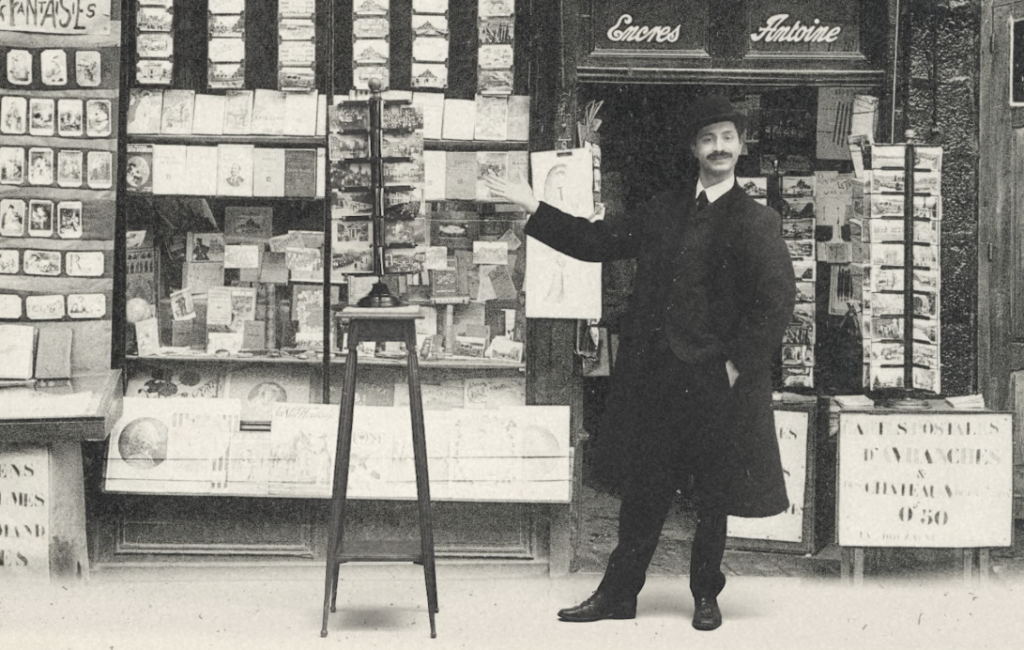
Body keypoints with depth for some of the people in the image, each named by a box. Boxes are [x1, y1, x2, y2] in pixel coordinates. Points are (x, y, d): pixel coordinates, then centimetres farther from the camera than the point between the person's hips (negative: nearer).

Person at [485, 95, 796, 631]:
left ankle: (706, 596, 25)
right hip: (654, 377, 4)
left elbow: (777, 302, -10)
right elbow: (599, 242, 15)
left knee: (713, 499, 9)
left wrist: (737, 365, -14)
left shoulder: (756, 223, -4)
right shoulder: (664, 209, 11)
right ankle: (618, 593, 19)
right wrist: (533, 209, 12)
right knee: (642, 491, 10)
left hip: (714, 383, -4)